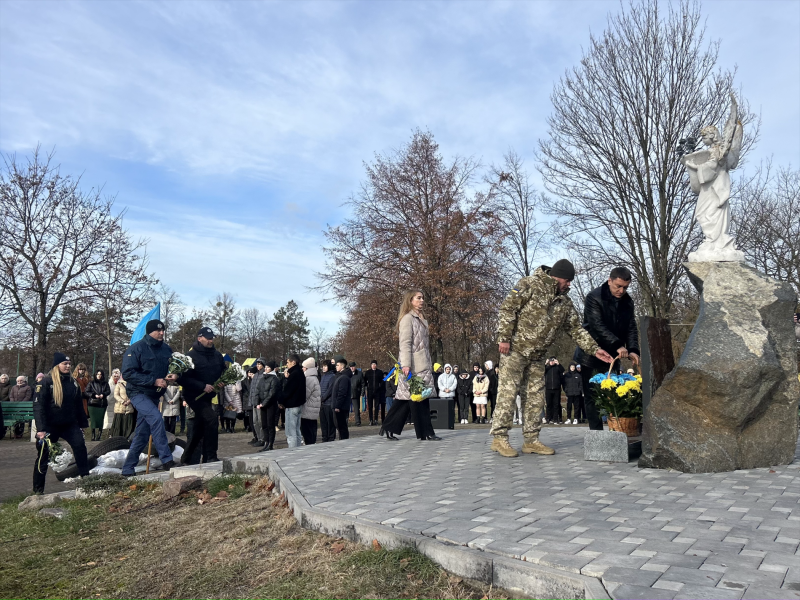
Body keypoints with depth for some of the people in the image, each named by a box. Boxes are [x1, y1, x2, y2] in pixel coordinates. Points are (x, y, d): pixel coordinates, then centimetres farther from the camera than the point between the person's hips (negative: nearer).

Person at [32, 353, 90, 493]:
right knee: (43, 455, 4)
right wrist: (41, 428, -20)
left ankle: (85, 477, -3)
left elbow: (79, 405, 15)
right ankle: (38, 489, 16)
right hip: (50, 426, -4)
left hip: (70, 424, 4)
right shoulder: (46, 382, -9)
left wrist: (82, 424, 14)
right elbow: (38, 405, -14)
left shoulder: (73, 382, 8)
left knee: (80, 446, -11)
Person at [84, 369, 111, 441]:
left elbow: (108, 391, 6)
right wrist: (94, 395, -10)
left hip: (102, 404, 1)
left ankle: (99, 435, 3)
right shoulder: (91, 383, 7)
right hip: (93, 403, -1)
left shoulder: (105, 383, 13)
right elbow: (86, 392, 2)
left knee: (100, 419, -3)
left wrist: (103, 394, -12)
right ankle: (93, 435, 2)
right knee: (93, 419, -4)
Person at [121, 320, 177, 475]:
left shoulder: (167, 350, 6)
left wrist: (172, 376, -7)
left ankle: (128, 468, 23)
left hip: (154, 395, 7)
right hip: (138, 393, -7)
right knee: (156, 418, -28)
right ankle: (167, 460, -24)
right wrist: (154, 381, -24)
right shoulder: (136, 349, -12)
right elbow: (128, 373, -19)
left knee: (142, 434, 10)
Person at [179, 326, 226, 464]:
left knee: (200, 429, 14)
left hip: (209, 396, 7)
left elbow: (224, 372, 20)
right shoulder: (191, 356, -13)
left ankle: (187, 458, 31)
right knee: (211, 418, -23)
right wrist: (203, 386, -23)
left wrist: (221, 383, -2)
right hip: (195, 396, -7)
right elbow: (183, 379, -18)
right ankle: (211, 457, -16)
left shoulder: (217, 355, 6)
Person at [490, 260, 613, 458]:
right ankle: (499, 438, -3)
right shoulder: (530, 285, -7)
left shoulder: (565, 302, 14)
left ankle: (531, 440, 15)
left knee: (535, 396, 7)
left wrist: (595, 349, 6)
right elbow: (508, 308, -12)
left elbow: (576, 329, 17)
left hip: (536, 355, 8)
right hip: (514, 348, -7)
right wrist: (504, 337, -18)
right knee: (508, 392, -9)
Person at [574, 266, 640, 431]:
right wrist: (618, 345, -32)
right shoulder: (594, 297, -14)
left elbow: (631, 328, 3)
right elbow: (597, 326, -23)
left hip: (612, 356, 6)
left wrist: (633, 349, -15)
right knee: (592, 397, -3)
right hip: (591, 355, -5)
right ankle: (597, 431, 2)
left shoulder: (627, 302, 6)